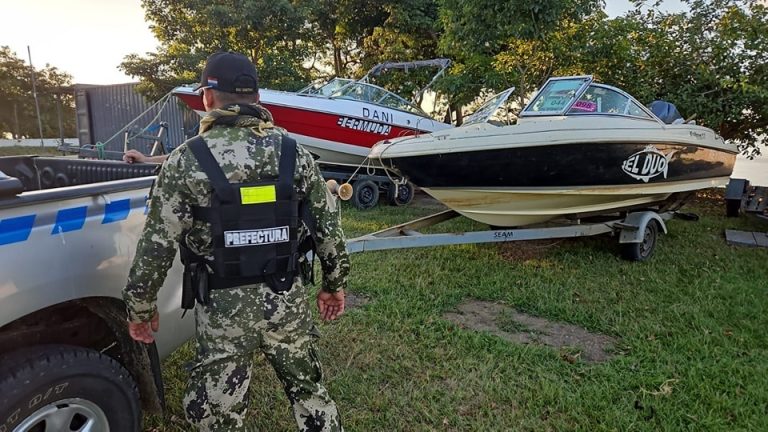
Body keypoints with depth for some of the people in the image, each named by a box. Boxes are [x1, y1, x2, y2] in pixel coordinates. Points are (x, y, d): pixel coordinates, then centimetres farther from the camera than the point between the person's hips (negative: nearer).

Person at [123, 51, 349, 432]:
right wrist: (334, 283, 15)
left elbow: (157, 244, -8)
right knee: (310, 393, 22)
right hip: (288, 300, 3)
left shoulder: (186, 160, -10)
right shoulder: (295, 153, -1)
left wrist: (140, 307, 7)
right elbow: (329, 227, 2)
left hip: (224, 308, -2)